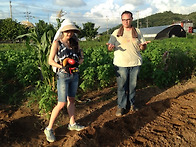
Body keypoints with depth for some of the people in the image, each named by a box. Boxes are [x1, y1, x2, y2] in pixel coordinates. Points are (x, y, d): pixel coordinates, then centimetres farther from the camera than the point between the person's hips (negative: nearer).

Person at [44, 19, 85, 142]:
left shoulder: (74, 43, 8)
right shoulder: (57, 43, -6)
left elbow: (81, 58, 11)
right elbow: (50, 61, -8)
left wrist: (77, 63, -10)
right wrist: (62, 66, -21)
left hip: (74, 75, 5)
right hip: (63, 75, -5)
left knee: (71, 100, 15)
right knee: (62, 104, -5)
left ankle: (72, 124, 30)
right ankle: (49, 129, 9)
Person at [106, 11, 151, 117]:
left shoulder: (137, 32, 12)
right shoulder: (116, 33, 9)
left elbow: (142, 48, 12)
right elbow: (109, 48, 6)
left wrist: (143, 45, -13)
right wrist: (110, 47, -18)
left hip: (135, 63, 2)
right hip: (121, 64, -1)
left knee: (133, 85, 8)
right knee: (121, 86, 0)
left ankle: (131, 104, 24)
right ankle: (121, 106, 12)